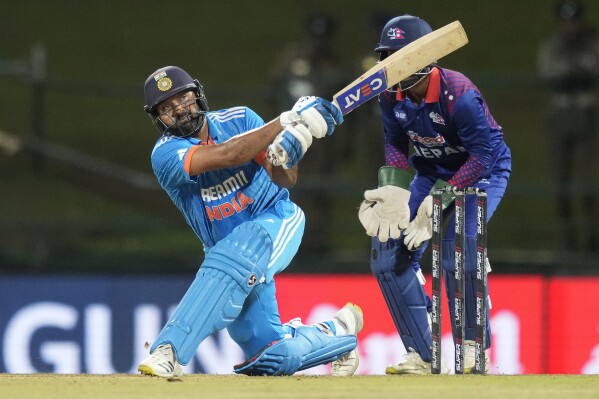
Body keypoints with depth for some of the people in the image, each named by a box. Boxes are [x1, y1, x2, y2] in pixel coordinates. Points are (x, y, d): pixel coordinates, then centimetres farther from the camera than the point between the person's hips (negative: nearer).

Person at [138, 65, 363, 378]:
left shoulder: (238, 120, -6)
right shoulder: (166, 155, -14)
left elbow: (284, 180, -10)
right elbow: (227, 156, -29)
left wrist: (284, 160, -34)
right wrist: (290, 120, -32)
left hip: (276, 219, -2)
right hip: (227, 246, 2)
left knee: (229, 261, -37)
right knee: (275, 358, -1)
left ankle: (169, 349, -40)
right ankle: (336, 332, 30)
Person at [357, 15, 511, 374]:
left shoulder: (459, 95, -31)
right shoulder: (391, 96, -12)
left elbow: (483, 155, -28)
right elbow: (396, 145, 1)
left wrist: (441, 198, -31)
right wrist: (394, 191, -16)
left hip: (483, 172, -7)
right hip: (431, 174, 7)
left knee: (459, 243, -30)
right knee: (389, 249, -6)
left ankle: (473, 347, -12)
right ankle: (422, 355, 2)